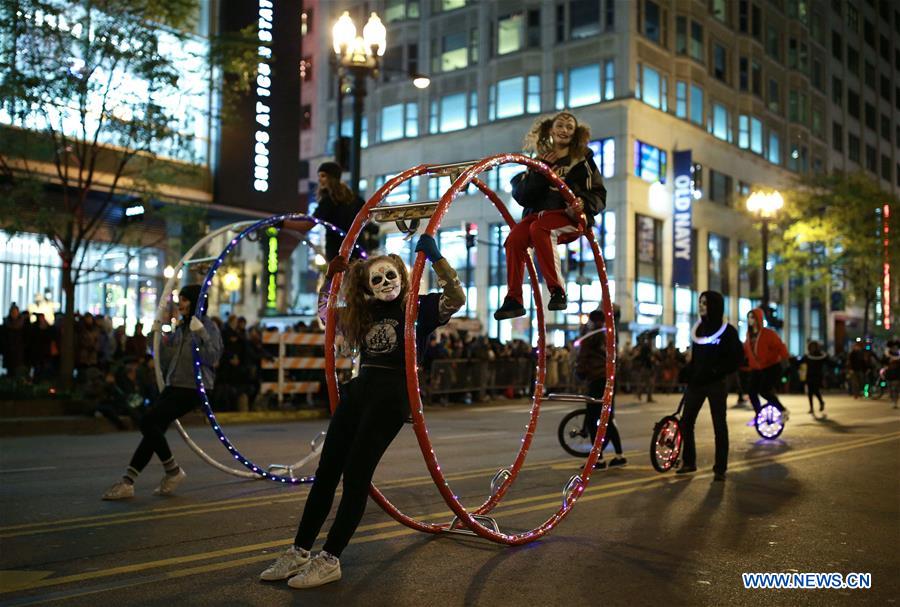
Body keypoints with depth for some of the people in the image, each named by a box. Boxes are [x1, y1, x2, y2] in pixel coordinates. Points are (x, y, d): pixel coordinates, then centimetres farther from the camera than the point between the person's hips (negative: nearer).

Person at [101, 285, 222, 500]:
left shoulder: (208, 326, -5)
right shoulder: (180, 328, 17)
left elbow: (213, 357, -17)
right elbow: (167, 362, 19)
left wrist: (201, 333, -25)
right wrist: (159, 337, 9)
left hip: (192, 388, -7)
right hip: (174, 386, 7)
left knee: (148, 420, -17)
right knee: (153, 428, 0)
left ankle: (173, 471, -2)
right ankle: (127, 482, 3)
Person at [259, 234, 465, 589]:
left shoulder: (419, 309, -1)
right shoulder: (364, 314, 15)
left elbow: (457, 298, -17)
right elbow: (322, 311, 29)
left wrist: (435, 257, -21)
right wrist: (331, 275, 18)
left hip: (390, 398, -6)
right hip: (357, 392, 7)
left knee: (355, 476, -7)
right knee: (325, 472, 6)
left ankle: (329, 561, 1)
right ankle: (299, 552, 14)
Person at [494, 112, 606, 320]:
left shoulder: (582, 159, 11)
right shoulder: (540, 161, 17)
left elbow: (599, 196, 3)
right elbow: (522, 195, 4)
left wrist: (584, 203, -19)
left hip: (570, 216, -3)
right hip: (538, 213, 4)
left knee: (539, 228, -36)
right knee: (514, 238, -27)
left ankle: (557, 292, -34)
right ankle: (513, 300, -23)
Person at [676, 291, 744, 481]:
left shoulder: (728, 331, -5)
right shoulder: (698, 328, 11)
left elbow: (737, 358, -8)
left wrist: (717, 372, -17)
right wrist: (687, 372, 1)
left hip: (716, 384, -5)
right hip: (696, 382, 5)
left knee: (719, 426, 1)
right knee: (686, 422, 3)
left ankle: (720, 469, 7)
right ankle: (689, 462, 16)